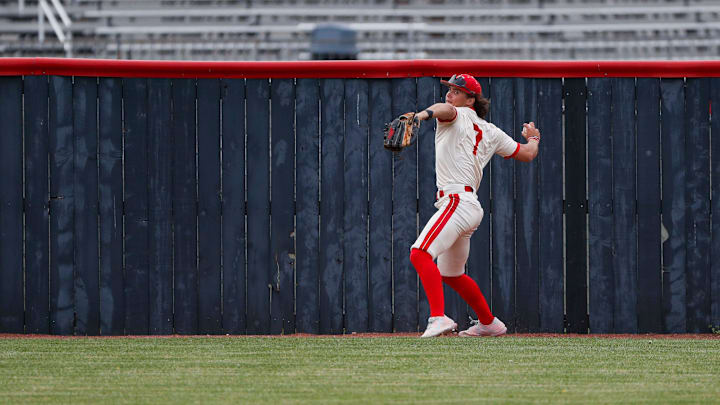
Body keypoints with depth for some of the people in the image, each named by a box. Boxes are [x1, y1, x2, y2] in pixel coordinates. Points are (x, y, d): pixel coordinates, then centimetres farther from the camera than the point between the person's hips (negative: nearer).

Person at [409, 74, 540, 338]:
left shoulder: (458, 116, 1)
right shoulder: (490, 132, 21)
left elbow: (446, 109, -25)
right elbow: (527, 155, 28)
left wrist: (424, 114, -47)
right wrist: (533, 139, 51)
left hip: (457, 203, -10)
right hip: (470, 206, 10)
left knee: (420, 254, -26)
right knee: (451, 275, 25)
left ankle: (439, 317, -39)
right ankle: (489, 323, 37)